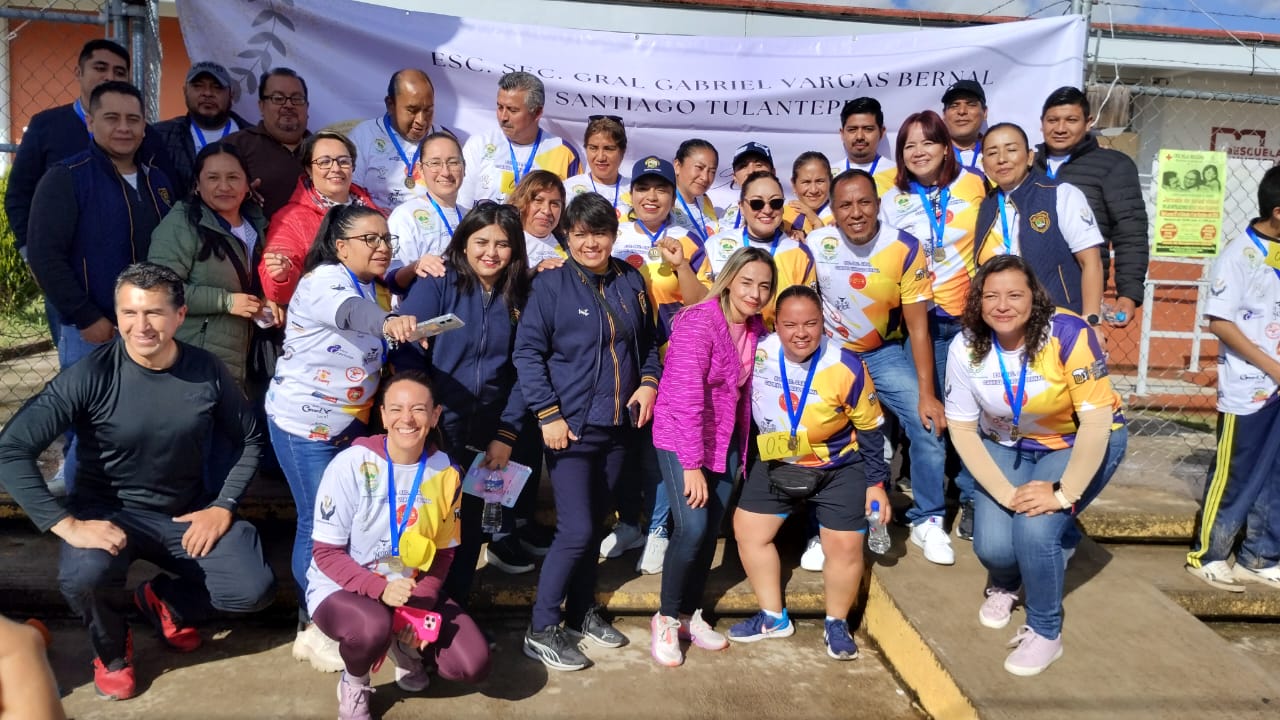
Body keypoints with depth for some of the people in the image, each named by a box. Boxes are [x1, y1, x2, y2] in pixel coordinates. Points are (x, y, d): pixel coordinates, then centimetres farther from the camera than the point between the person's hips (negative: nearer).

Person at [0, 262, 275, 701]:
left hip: (186, 516, 2)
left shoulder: (207, 372, -9)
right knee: (84, 576, -35)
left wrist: (223, 506, -7)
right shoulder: (91, 375, -18)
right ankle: (112, 650, 3)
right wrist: (66, 524, -27)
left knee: (254, 591, -17)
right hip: (109, 513, -2)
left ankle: (165, 600, 18)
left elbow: (249, 439, 4)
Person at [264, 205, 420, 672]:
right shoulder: (323, 280, -20)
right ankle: (312, 629, 14)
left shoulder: (381, 291, 5)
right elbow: (350, 311, -45)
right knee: (319, 523, -2)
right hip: (304, 423, -8)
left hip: (352, 422, 8)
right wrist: (387, 322, -63)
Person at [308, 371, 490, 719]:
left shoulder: (445, 472, -8)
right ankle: (352, 683, -1)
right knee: (374, 626, -38)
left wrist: (422, 603, -16)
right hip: (343, 588, -3)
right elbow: (326, 554, -15)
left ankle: (405, 645, 19)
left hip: (414, 589, 4)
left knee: (473, 665, -12)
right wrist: (381, 589, -29)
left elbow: (442, 553, 1)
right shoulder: (351, 465, -19)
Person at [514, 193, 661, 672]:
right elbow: (527, 353, -12)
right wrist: (548, 415, -17)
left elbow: (647, 343, 16)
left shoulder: (631, 282, 6)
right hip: (570, 426, -5)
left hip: (617, 426, 5)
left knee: (594, 525, 15)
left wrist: (649, 381, -2)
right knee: (576, 530, -7)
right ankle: (540, 630, 8)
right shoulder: (551, 284, -9)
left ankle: (582, 613, 31)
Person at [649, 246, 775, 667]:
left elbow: (744, 392, 9)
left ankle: (690, 615, 26)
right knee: (692, 527, -15)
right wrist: (692, 464, -24)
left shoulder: (756, 330, 2)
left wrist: (742, 450, 7)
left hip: (726, 440, 7)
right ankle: (666, 618, 6)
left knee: (712, 529, 8)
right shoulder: (698, 323, -20)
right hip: (680, 438, -6)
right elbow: (686, 396, -24)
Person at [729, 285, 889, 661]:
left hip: (839, 467, -3)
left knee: (844, 545, -5)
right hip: (776, 464, 3)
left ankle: (836, 624, 22)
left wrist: (876, 482, -7)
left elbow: (870, 429, -11)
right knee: (748, 529, 5)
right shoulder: (758, 353, -21)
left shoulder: (847, 366, -25)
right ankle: (774, 618, 23)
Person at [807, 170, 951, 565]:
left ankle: (927, 521, 10)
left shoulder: (906, 248, -17)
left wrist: (926, 395, -15)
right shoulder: (815, 245, -16)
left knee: (930, 424, -13)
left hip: (884, 353, 1)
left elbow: (918, 327, -12)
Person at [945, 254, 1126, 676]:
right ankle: (1004, 585, 26)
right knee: (992, 546, -15)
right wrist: (1006, 494, -20)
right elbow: (962, 430, -12)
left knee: (1035, 529, -25)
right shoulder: (966, 347, -17)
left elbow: (1096, 421, -26)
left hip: (1082, 445, -3)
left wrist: (1063, 495, -26)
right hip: (1007, 444, 3)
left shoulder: (1068, 335, -27)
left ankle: (1046, 633, 3)